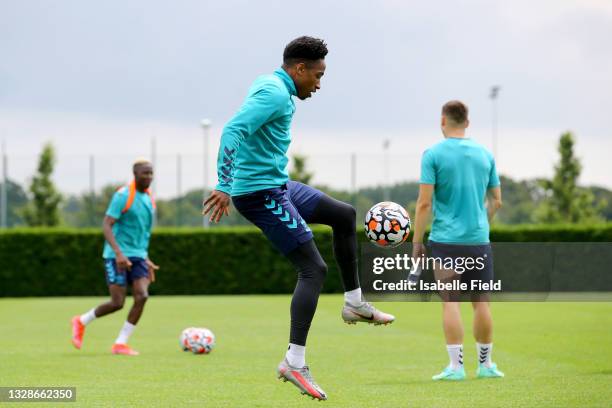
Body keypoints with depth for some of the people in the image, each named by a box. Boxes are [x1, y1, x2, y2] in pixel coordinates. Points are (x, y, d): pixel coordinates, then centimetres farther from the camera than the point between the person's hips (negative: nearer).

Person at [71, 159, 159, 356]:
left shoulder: (149, 199, 13)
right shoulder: (123, 196, -11)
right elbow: (106, 225, -18)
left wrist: (146, 260, 21)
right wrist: (119, 253, -28)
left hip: (138, 257, 7)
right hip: (117, 256, -6)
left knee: (142, 296, -13)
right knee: (117, 303, -9)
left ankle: (120, 343, -4)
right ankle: (82, 322, 18)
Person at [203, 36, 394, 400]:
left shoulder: (276, 90, 15)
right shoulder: (274, 93, -17)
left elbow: (239, 132, 26)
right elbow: (233, 131, -29)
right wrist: (224, 187, -33)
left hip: (278, 185, 11)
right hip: (261, 193, -11)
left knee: (344, 215, 21)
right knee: (314, 269, -12)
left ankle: (354, 303, 28)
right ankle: (295, 362, -15)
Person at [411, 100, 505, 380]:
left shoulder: (433, 155, -5)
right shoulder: (484, 154, 8)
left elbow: (424, 203, -9)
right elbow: (496, 201, 12)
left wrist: (416, 242, -3)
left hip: (445, 239, -3)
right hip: (479, 239, 3)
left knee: (450, 301, -1)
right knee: (481, 301, 11)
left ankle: (456, 366, -5)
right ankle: (485, 365, 17)